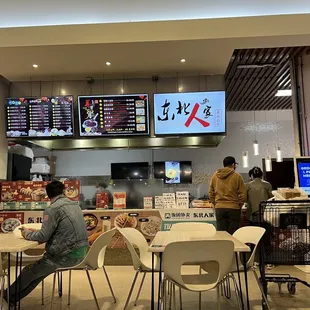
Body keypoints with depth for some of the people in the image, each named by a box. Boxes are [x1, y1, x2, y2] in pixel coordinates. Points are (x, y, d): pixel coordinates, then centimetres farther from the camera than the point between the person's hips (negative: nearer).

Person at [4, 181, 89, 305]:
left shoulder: (52, 209, -12)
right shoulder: (74, 205, 12)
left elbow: (43, 237, -10)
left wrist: (28, 233, 9)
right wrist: (35, 231, 22)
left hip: (68, 255, -8)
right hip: (81, 252, 8)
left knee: (29, 272, 9)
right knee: (38, 269, 21)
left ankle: (8, 297, 28)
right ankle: (12, 296, 30)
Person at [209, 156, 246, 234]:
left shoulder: (215, 176, 6)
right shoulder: (237, 176, -4)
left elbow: (211, 193, 8)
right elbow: (242, 194, -3)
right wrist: (239, 205, 10)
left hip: (219, 208, 3)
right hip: (234, 208, -3)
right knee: (232, 234, 3)